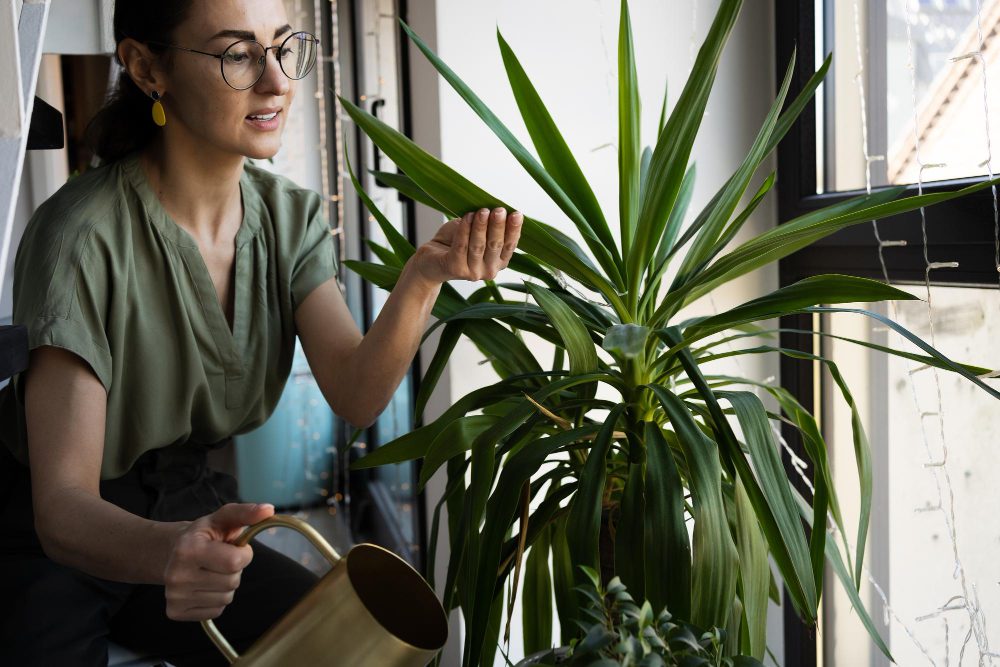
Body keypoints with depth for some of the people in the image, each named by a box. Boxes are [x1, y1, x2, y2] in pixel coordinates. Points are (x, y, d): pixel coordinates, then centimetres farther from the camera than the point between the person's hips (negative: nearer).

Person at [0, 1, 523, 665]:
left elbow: (356, 395, -15)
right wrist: (167, 550, -51)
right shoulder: (85, 237, -25)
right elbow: (62, 507, -28)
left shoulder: (289, 215, -3)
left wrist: (423, 276, -33)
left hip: (185, 514, 5)